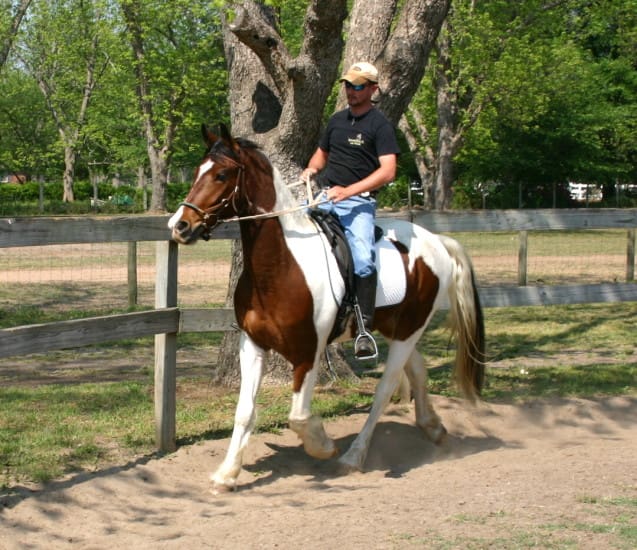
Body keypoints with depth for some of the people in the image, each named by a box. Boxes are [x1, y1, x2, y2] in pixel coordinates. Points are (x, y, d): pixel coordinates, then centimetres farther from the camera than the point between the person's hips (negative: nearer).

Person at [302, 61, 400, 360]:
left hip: (358, 202, -6)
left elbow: (387, 171, -14)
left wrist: (347, 191, -22)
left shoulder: (380, 125, -4)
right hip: (324, 196, 6)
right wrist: (311, 169, 5)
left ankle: (365, 330, -22)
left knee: (363, 260, -26)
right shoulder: (337, 120, 16)